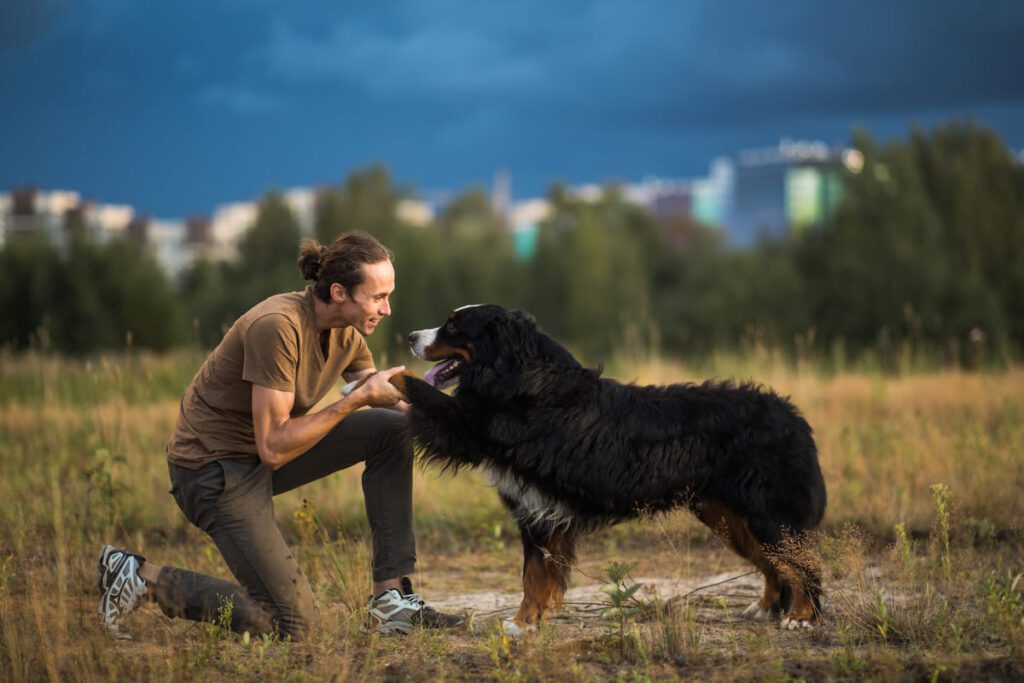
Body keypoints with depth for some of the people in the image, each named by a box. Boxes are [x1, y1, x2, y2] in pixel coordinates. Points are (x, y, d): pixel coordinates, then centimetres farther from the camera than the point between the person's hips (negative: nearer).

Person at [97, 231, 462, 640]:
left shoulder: (346, 332, -2)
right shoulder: (278, 327, -28)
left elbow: (390, 404, 10)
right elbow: (274, 448, -27)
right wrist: (358, 398, -25)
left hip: (267, 451, 9)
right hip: (213, 466, -9)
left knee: (394, 430, -4)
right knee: (291, 625, -11)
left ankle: (392, 598, -1)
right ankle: (142, 577, 1)